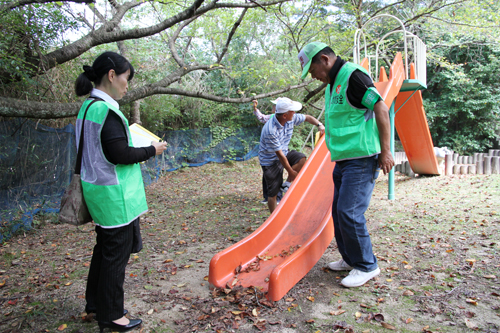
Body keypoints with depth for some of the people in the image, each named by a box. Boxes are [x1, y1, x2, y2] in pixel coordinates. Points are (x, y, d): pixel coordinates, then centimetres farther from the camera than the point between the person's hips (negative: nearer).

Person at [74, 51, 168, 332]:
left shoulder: (89, 107, 11)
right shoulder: (105, 109, -20)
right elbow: (120, 154, -22)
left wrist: (140, 149, 10)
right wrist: (151, 150, -9)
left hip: (102, 192, 10)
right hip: (115, 194, -10)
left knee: (105, 247, 21)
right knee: (116, 253, 4)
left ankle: (96, 304, 37)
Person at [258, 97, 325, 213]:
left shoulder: (291, 118, -11)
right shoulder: (270, 131, -32)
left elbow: (307, 118, 10)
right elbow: (279, 154, -27)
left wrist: (319, 125, -7)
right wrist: (291, 171, -19)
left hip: (284, 153, 7)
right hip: (270, 161, -7)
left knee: (301, 158, -20)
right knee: (273, 192, -3)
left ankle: (287, 184, -2)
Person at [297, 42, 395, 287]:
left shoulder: (352, 75, -12)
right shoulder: (332, 84, 17)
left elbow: (381, 109, -17)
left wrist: (385, 151, -19)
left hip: (361, 159, -10)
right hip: (343, 160, 10)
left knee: (349, 212, -10)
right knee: (338, 211, 13)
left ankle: (366, 266, 8)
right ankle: (350, 259, 28)